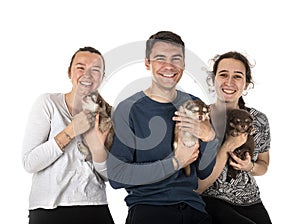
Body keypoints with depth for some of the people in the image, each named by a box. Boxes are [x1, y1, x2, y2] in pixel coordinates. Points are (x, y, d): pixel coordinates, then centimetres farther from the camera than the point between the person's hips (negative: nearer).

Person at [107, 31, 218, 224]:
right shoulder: (128, 110, -4)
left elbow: (204, 172, 12)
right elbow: (116, 176, -13)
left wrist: (209, 137, -8)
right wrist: (175, 162, -12)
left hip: (192, 205, 5)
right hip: (147, 205, -4)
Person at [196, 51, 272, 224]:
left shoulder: (259, 120, 0)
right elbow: (197, 188, -12)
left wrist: (250, 167, -7)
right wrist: (228, 147, -21)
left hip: (250, 202, 4)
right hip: (210, 201, -4)